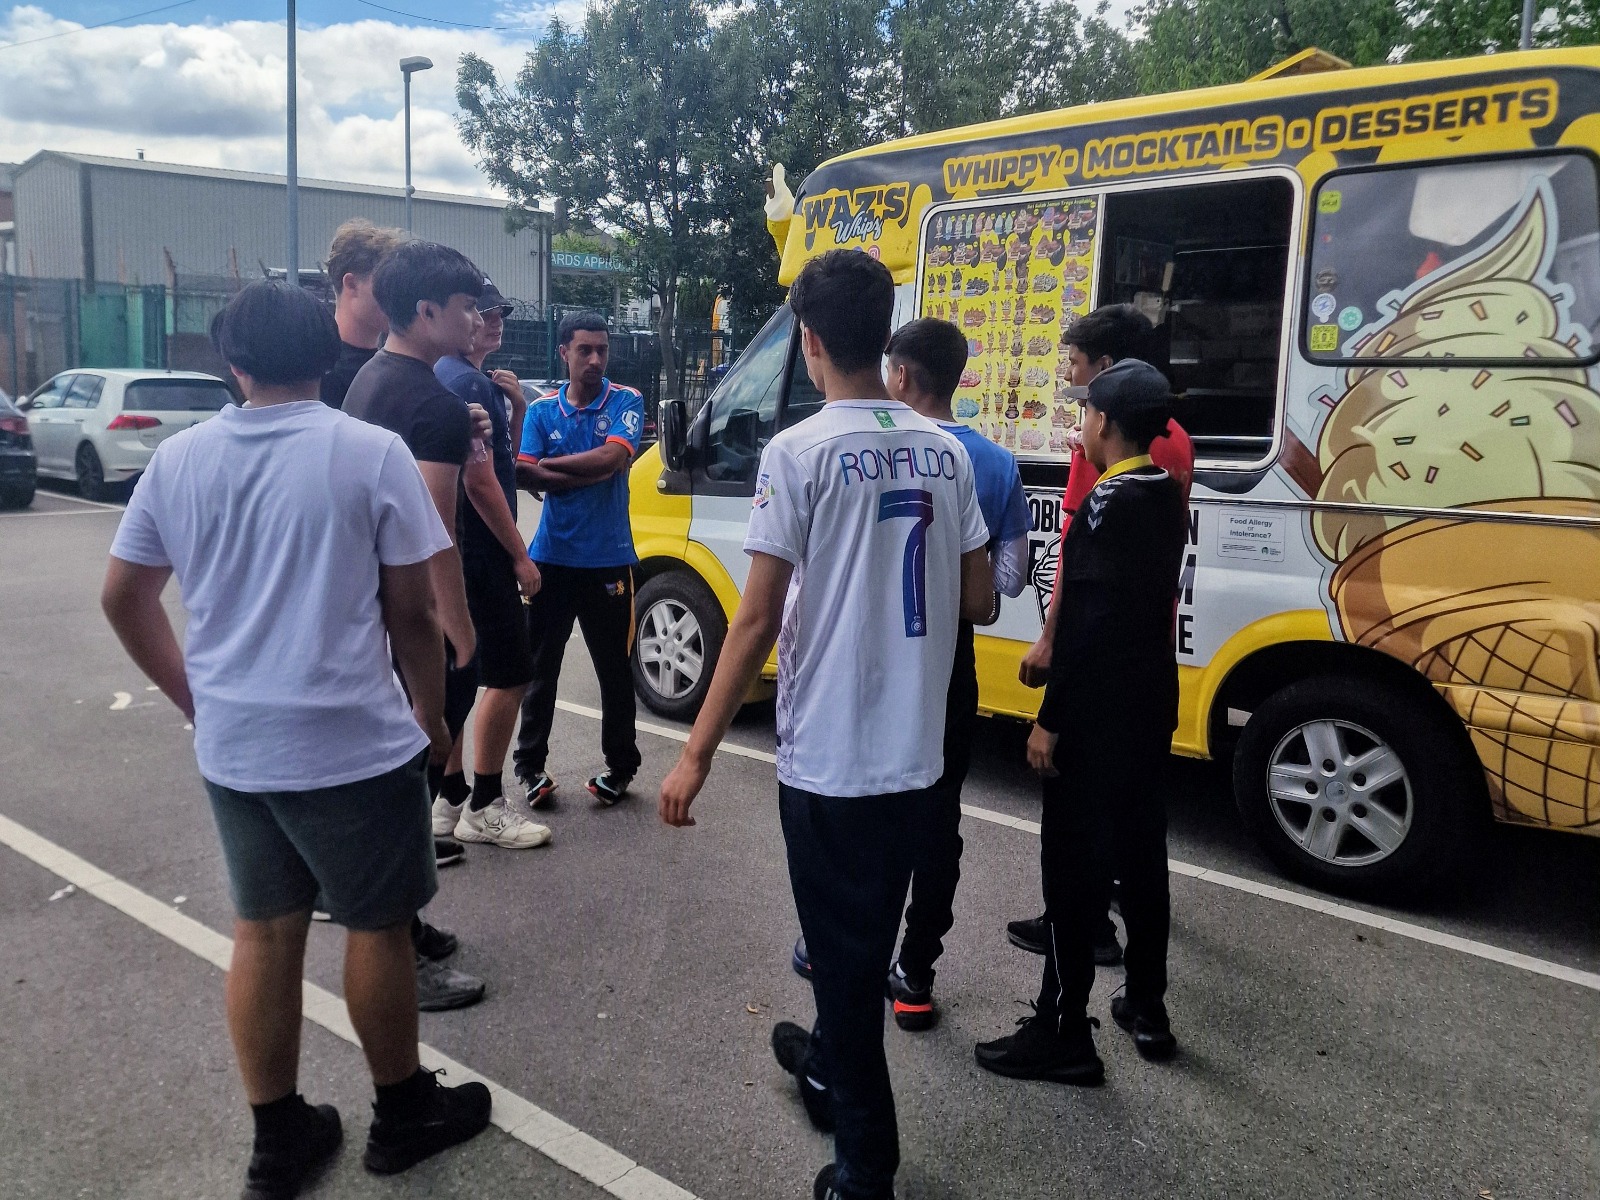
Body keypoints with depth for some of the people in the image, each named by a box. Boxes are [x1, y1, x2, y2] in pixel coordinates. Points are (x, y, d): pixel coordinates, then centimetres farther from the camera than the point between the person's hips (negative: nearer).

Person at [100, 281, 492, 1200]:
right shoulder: (372, 452, -12)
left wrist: (196, 698, 18)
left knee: (263, 931, 16)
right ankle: (405, 1112, 30)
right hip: (352, 741, -4)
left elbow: (123, 597, 9)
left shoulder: (179, 458, 2)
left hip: (230, 744, 5)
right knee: (377, 926, 12)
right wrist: (432, 712, 3)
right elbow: (412, 611, -11)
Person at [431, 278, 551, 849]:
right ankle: (484, 808, 5)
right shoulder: (469, 383, -16)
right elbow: (481, 482, -21)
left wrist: (516, 407, 6)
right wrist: (521, 555, -15)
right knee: (510, 674, -3)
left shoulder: (446, 378, 16)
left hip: (450, 553, 10)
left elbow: (503, 457, 22)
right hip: (481, 553, -10)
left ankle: (448, 799, 23)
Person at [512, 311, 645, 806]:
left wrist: (549, 466, -11)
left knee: (615, 669, 8)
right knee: (540, 667, 10)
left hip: (608, 560, -2)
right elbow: (526, 475, -8)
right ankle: (531, 765, 23)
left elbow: (611, 458, -18)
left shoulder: (626, 402, -1)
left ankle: (620, 766, 23)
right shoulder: (541, 410, 5)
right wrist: (590, 471, -16)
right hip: (551, 557, 2)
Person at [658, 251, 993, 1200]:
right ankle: (836, 1065, 47)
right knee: (866, 942, 24)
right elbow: (978, 602, 7)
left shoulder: (800, 452, -13)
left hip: (829, 757, -6)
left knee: (845, 956, 8)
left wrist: (697, 754, -9)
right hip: (918, 754, 6)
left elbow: (759, 619, -16)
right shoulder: (945, 451, 3)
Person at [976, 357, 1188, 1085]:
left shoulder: (1107, 503, -18)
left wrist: (1050, 718, -19)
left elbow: (1084, 621, -23)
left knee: (1072, 863, -1)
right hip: (1151, 703, 9)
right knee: (1140, 852, 16)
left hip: (1097, 712, -9)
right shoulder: (1168, 497, 10)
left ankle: (1065, 1035, 6)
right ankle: (1147, 1010, 29)